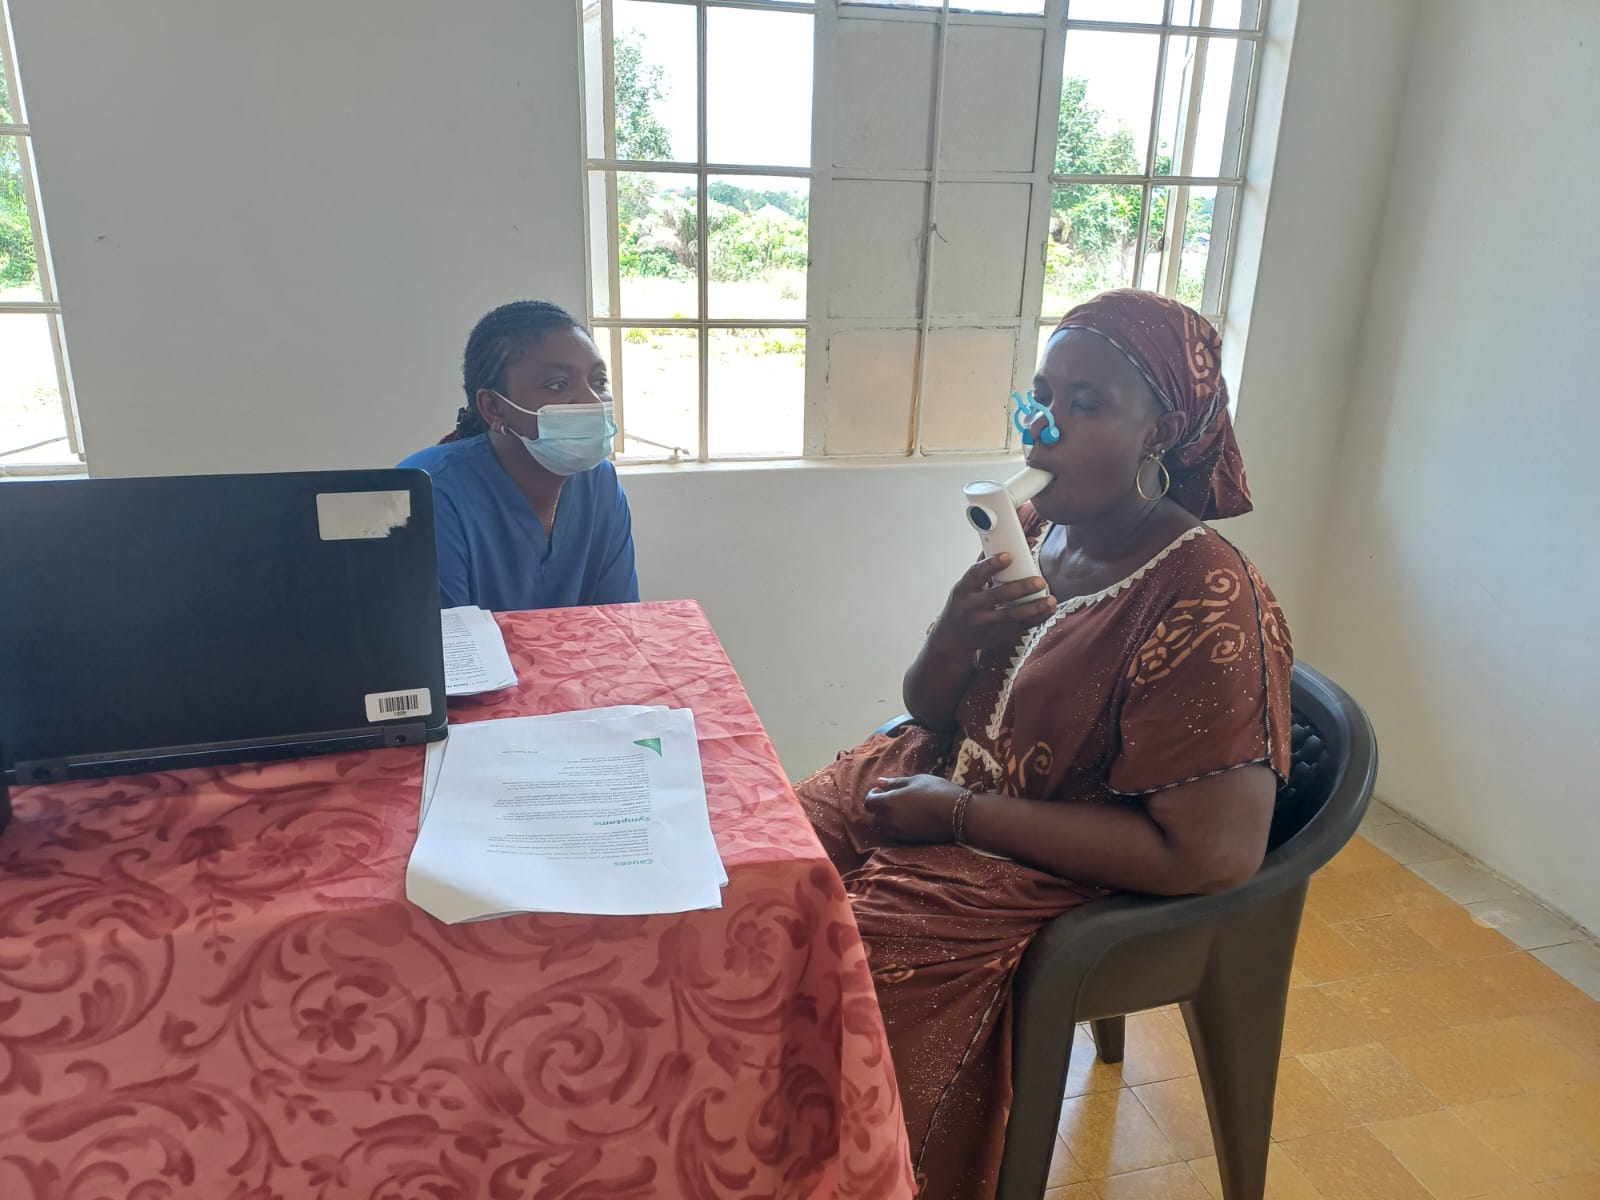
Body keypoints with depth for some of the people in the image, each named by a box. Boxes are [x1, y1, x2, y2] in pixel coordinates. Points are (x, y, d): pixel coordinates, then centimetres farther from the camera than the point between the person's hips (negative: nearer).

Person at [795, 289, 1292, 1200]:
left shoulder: (1205, 602, -21)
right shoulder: (1031, 529, 1)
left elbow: (1215, 855, -25)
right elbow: (930, 712, 8)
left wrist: (961, 813, -20)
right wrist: (957, 635, -17)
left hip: (1071, 883, -7)